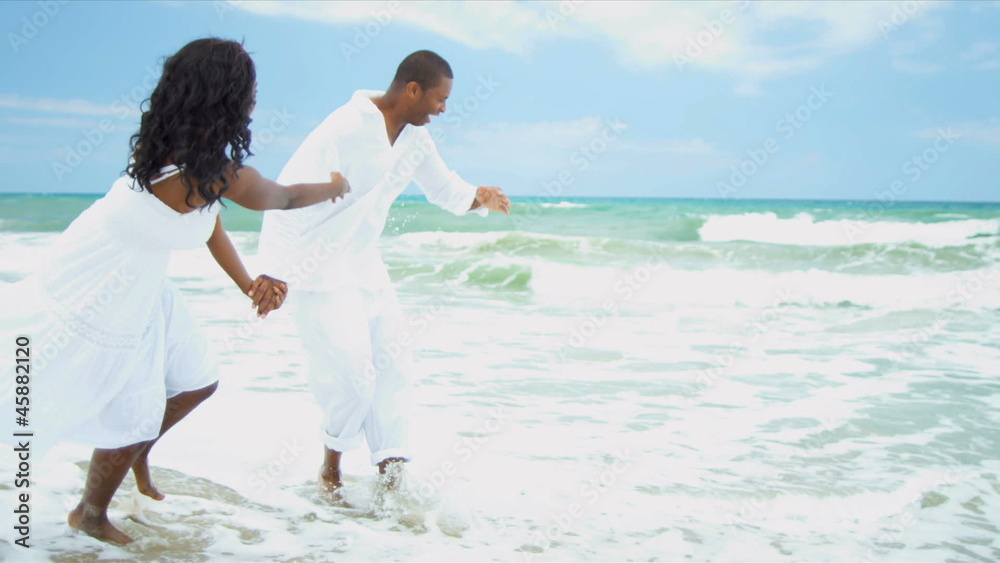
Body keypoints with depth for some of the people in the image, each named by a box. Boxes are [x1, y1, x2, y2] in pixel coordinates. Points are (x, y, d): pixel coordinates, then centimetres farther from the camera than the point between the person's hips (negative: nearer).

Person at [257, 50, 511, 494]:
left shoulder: (416, 138, 2)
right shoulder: (347, 128, -22)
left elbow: (445, 188, 15)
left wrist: (480, 198, -6)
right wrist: (276, 271, -25)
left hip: (364, 261, 9)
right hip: (319, 264, -8)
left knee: (393, 356, 6)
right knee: (352, 367, -10)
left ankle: (390, 467, 12)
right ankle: (332, 458, 16)